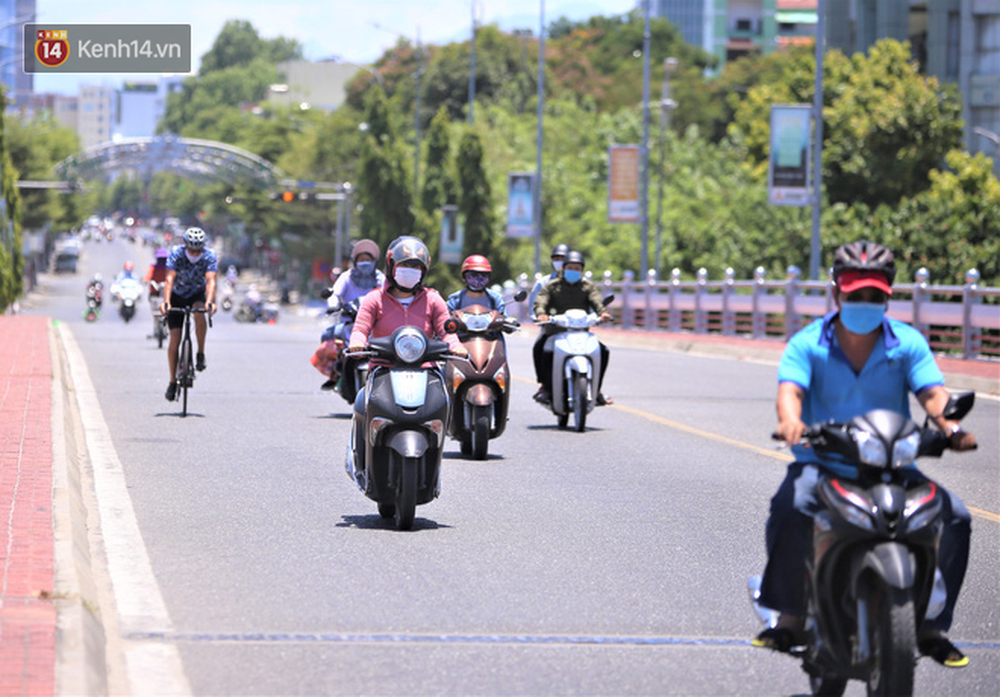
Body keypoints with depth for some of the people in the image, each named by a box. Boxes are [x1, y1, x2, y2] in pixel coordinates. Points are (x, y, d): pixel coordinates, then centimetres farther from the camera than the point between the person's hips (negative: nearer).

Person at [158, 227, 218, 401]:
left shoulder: (210, 256, -24)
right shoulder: (176, 253, -26)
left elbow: (210, 281, -35)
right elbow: (170, 279, -35)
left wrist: (209, 302, -53)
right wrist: (165, 302, -50)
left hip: (198, 294, 0)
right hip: (177, 296, 0)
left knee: (199, 311, -36)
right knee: (175, 338, -10)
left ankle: (201, 354, -21)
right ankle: (172, 381, 2)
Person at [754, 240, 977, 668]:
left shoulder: (908, 343, 4)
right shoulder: (808, 344, 0)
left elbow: (931, 392, -9)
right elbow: (789, 389, -17)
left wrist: (949, 424, -33)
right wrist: (791, 422, -41)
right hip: (822, 463, -2)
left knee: (954, 517, -18)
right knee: (789, 508, -33)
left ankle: (932, 626, -5)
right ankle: (790, 618, -18)